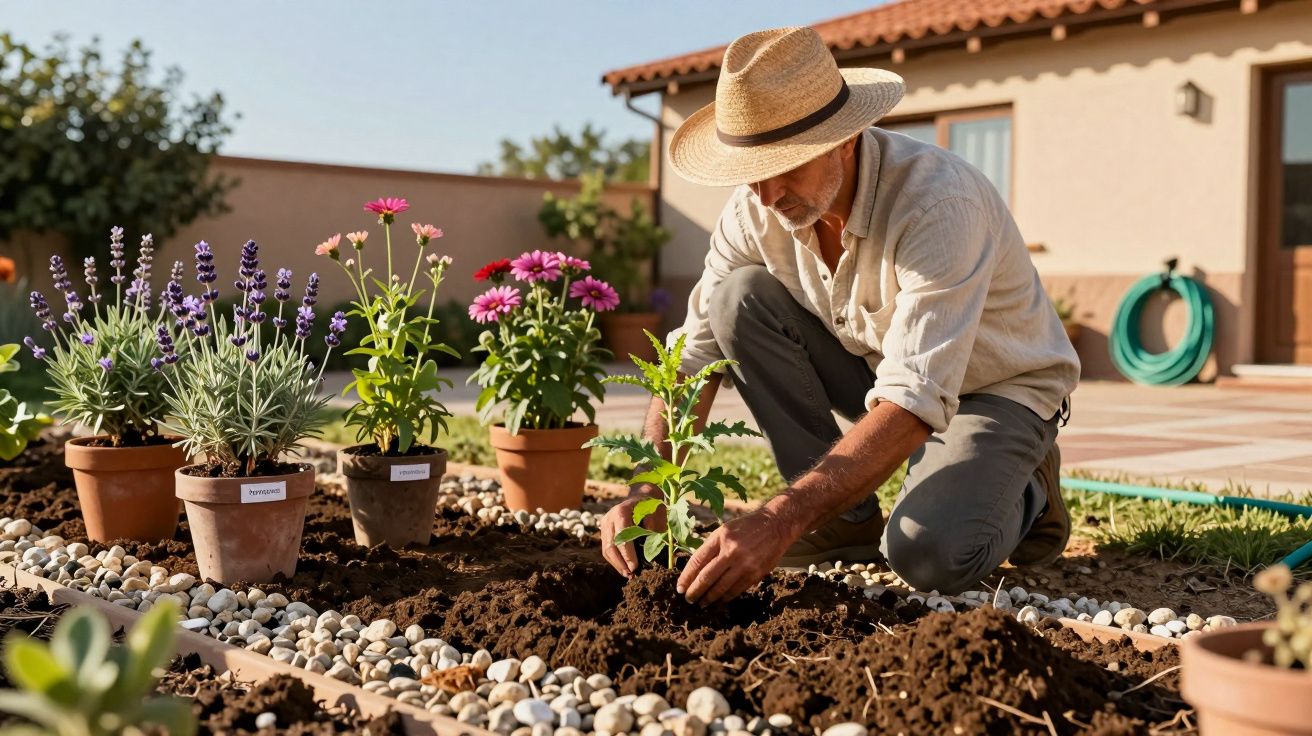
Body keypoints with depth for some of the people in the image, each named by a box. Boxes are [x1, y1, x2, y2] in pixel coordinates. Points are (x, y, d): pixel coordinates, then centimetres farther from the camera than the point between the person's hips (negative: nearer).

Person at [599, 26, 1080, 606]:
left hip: (998, 389, -5)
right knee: (738, 298, -18)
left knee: (930, 555, -33)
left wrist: (782, 519, -51)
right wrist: (646, 492, -28)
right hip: (879, 367, 6)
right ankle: (847, 518, -6)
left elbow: (915, 404, -42)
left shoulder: (938, 203, -35)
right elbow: (695, 351, -13)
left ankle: (1021, 495, 5)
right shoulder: (757, 208, -16)